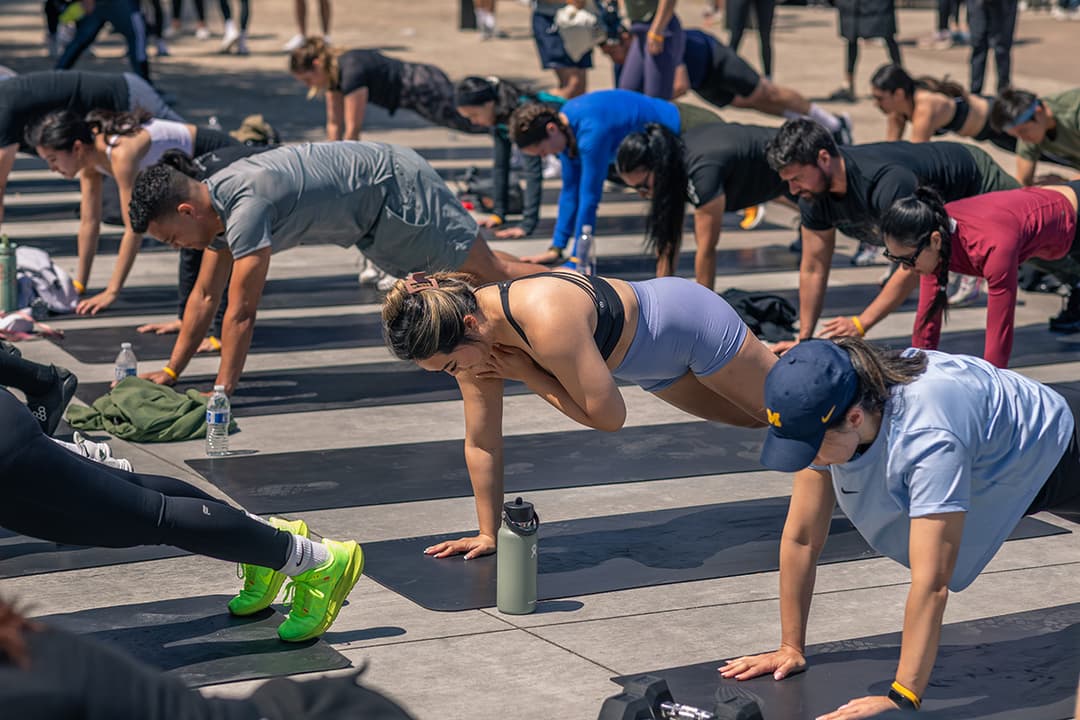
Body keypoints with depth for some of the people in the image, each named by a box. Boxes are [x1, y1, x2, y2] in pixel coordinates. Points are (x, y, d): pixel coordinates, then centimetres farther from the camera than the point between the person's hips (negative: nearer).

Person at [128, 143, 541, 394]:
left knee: (488, 271, -2)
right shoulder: (216, 201, -4)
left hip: (397, 188, -9)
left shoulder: (245, 208, -34)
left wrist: (221, 392, -27)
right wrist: (171, 371, 4)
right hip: (375, 217, 9)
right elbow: (205, 296, 5)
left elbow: (241, 313, -32)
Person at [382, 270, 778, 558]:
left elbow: (608, 416, -36)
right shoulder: (470, 333, -22)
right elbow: (482, 443, -12)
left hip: (690, 320, -7)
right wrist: (488, 534, -10)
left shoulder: (546, 321, -45)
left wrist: (526, 374, -30)